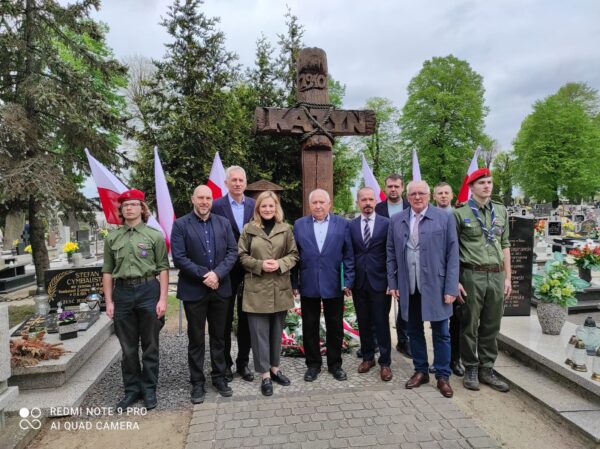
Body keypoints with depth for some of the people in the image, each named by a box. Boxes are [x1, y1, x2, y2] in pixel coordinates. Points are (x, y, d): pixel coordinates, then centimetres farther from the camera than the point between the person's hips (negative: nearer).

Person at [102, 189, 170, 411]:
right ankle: (132, 389, 26)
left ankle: (149, 389, 22)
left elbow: (163, 269, -2)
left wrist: (163, 299, -8)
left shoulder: (154, 235, 0)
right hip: (122, 292, 2)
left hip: (148, 291, -2)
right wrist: (109, 301, 3)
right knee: (128, 348, 11)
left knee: (150, 345, 8)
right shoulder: (112, 238, 8)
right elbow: (107, 271, 9)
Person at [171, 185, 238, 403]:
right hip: (193, 290, -3)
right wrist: (204, 275, -16)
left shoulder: (223, 223, 6)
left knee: (218, 337, 14)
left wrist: (217, 274, -15)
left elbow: (232, 252, 0)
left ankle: (219, 377, 29)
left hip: (220, 288, 3)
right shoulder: (180, 225, -4)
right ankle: (197, 382, 22)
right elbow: (179, 257, -11)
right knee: (196, 339, 8)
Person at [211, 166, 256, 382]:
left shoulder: (254, 205, 3)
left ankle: (243, 363, 27)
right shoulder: (217, 206, -7)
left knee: (246, 319, 13)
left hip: (249, 271, 3)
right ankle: (224, 363, 26)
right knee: (225, 320, 11)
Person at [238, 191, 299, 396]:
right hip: (257, 288, -2)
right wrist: (260, 265, -14)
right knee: (260, 332, 2)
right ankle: (265, 375, 14)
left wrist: (280, 264, -13)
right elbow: (242, 255, 1)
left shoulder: (285, 229, 3)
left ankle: (275, 368, 30)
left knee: (277, 330, 14)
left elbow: (293, 254, 5)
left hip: (280, 288, 2)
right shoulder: (249, 229, -1)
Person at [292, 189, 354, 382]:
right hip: (308, 285, 1)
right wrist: (294, 283, -1)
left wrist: (348, 281, -4)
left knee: (335, 327, 11)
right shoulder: (299, 225, 3)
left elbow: (348, 255, 0)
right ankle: (313, 364, 27)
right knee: (310, 327, 11)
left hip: (334, 285, -1)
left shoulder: (342, 224, 0)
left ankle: (335, 363, 29)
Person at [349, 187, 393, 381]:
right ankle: (368, 357, 29)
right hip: (359, 282, 3)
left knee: (381, 323, 4)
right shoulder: (351, 225, 4)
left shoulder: (386, 223, -2)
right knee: (363, 323, 13)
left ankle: (385, 362, 17)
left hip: (379, 281, -2)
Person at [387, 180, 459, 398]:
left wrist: (451, 288, -9)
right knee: (414, 331, 14)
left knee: (441, 333, 9)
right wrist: (392, 283, 3)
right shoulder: (396, 221, 6)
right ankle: (420, 371, 30)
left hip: (435, 286, -2)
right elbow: (391, 254, 8)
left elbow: (452, 255, -5)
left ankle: (443, 376, 24)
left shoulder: (444, 218, -3)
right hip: (408, 287, 3)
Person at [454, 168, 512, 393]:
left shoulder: (501, 211, 11)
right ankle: (471, 369, 21)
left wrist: (507, 277, 10)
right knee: (470, 326, 6)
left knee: (491, 326, 12)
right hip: (472, 275, -4)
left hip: (497, 275, 4)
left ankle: (487, 369, 26)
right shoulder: (460, 213, -4)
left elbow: (505, 245, 14)